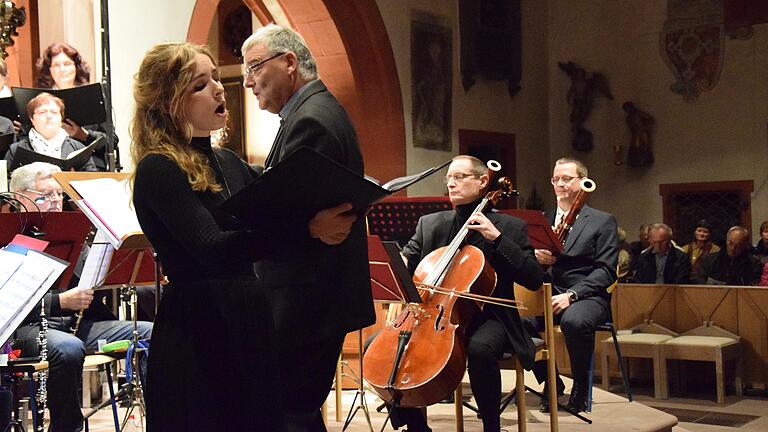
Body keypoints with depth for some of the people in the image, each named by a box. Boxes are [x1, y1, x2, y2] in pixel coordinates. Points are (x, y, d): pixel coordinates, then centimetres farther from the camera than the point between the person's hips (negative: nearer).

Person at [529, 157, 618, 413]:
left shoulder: (603, 221, 6)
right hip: (547, 294, 4)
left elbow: (606, 270, -5)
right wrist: (536, 257, -10)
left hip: (586, 295, -4)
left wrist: (571, 294, -19)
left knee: (574, 321, -39)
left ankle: (580, 384, -14)